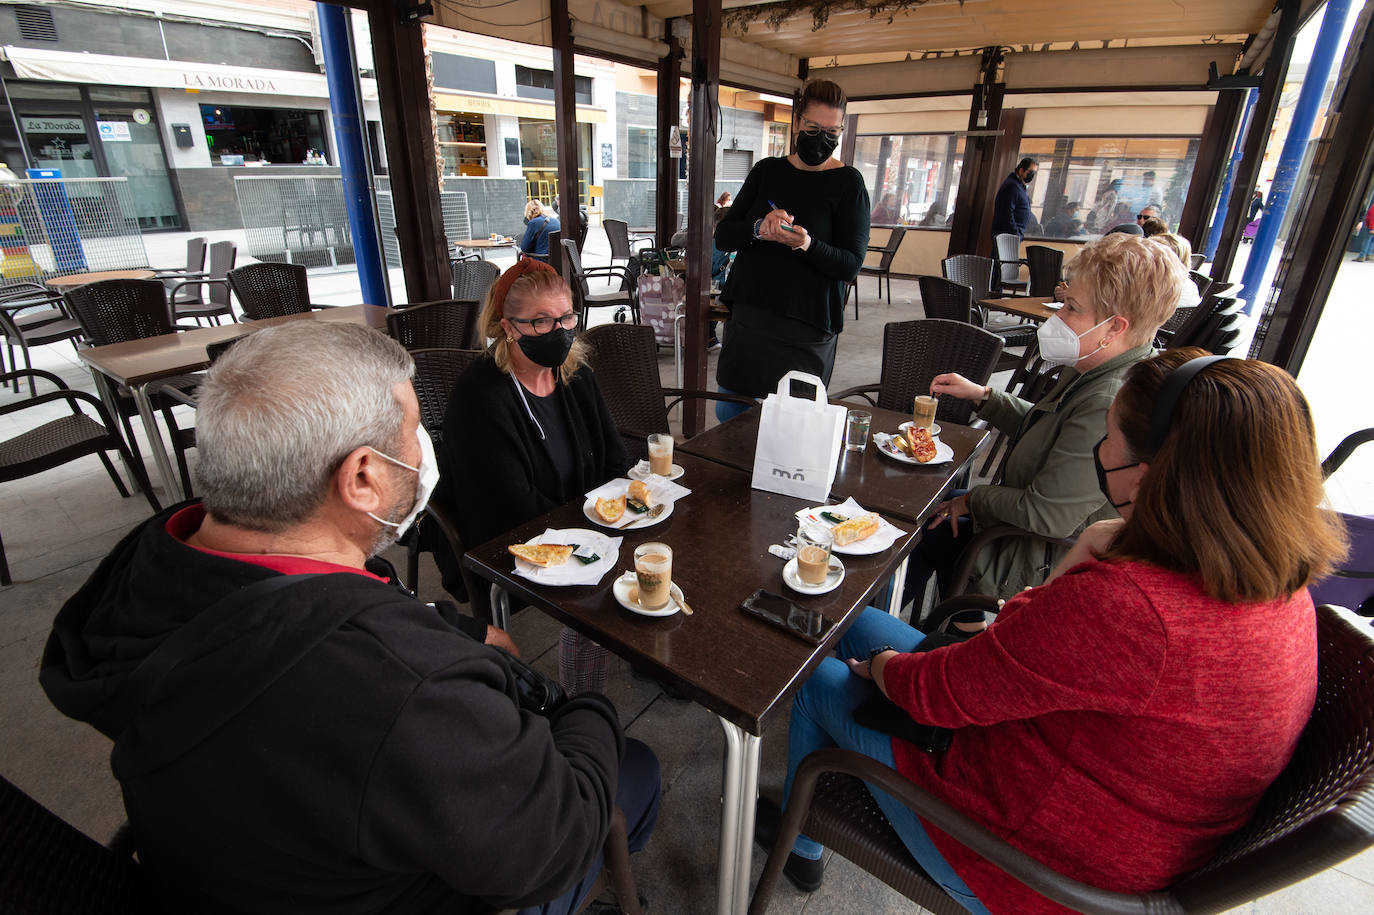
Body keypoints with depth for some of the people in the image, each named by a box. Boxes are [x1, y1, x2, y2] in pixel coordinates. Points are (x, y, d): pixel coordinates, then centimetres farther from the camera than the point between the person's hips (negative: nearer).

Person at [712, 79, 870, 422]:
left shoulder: (848, 183, 0)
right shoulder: (767, 171, 10)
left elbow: (851, 264, -7)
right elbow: (722, 237, 5)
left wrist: (807, 244, -26)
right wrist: (759, 229, -16)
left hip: (805, 329, -4)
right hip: (747, 314, 4)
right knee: (727, 415, 11)